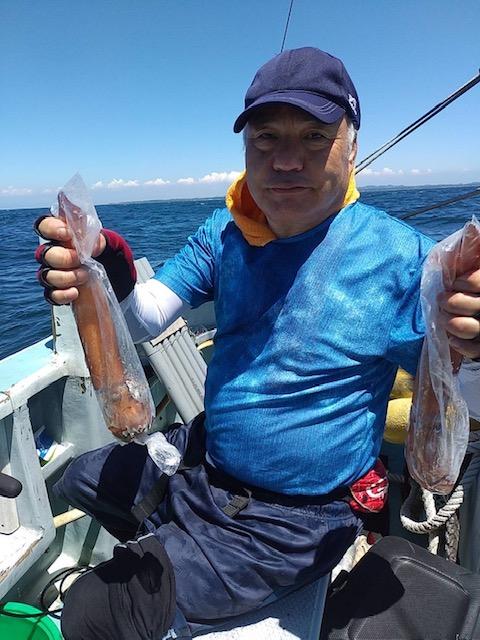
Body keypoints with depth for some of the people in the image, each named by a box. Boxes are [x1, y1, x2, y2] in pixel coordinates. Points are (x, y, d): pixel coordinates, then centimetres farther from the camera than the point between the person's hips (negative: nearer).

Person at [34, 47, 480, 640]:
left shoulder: (399, 255, -18)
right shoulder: (223, 235, -4)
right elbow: (147, 318, -12)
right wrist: (108, 277, -34)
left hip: (290, 521, -5)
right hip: (201, 458, 6)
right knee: (80, 481, 25)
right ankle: (164, 551, 46)